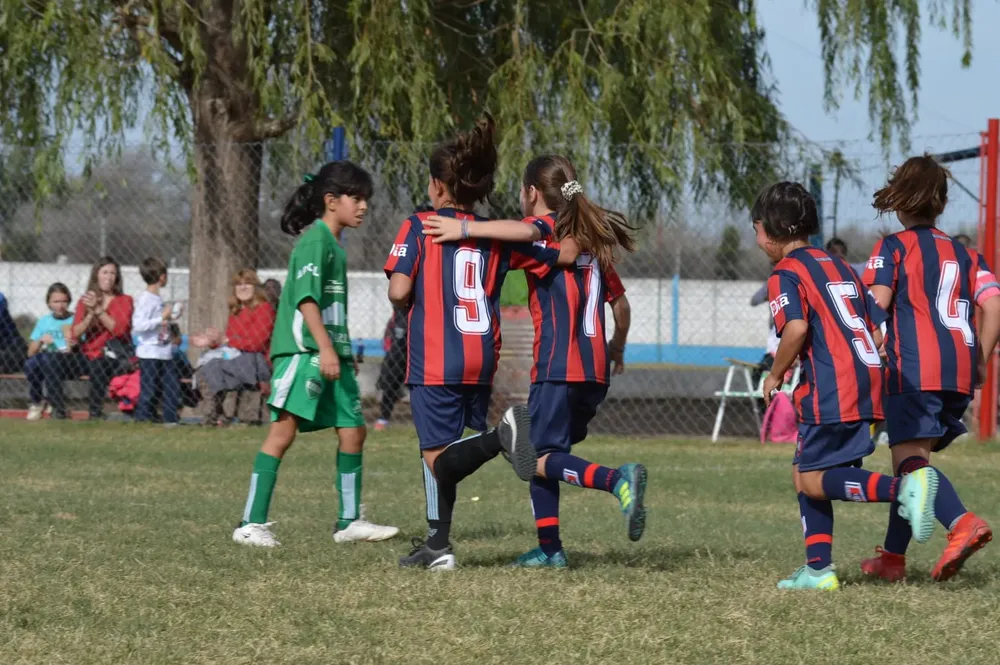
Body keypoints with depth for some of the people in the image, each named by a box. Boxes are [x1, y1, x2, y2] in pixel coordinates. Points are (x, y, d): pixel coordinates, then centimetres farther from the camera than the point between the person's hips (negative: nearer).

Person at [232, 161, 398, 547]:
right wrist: (325, 348, -26)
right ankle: (251, 523, -13)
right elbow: (306, 297, -19)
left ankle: (349, 522, 18)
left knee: (353, 430, 9)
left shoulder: (334, 244, 19)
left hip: (331, 355, 10)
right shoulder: (316, 239, -9)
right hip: (303, 350, -10)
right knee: (284, 430, -12)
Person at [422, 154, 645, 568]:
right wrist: (617, 348, 39)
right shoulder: (591, 239, 19)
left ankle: (618, 481, -31)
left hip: (558, 367, -8)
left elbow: (527, 231, -29)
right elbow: (620, 302, 24)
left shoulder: (547, 227, -3)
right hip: (595, 369, 8)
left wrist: (464, 229, -27)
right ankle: (550, 549, 11)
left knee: (542, 461, -8)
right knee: (541, 456, 16)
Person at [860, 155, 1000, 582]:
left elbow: (877, 303, -8)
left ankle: (962, 523, -37)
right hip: (959, 371, 6)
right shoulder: (965, 254, 20)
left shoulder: (893, 247, 5)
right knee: (913, 459, 17)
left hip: (913, 366, -6)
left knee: (910, 457, -13)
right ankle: (893, 555, 21)